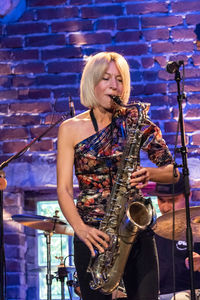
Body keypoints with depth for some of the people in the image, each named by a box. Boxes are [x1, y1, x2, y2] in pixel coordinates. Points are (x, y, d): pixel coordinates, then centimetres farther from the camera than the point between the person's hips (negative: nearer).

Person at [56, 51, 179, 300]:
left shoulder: (133, 120, 6)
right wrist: (81, 229, -16)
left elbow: (173, 172, 5)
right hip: (93, 233, -1)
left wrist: (149, 174, -16)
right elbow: (63, 188, -1)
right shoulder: (71, 128, 3)